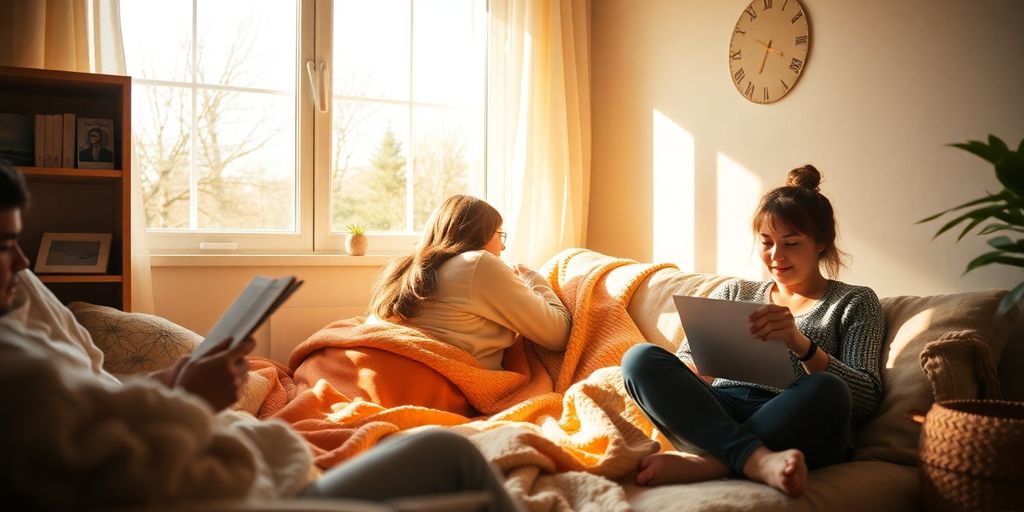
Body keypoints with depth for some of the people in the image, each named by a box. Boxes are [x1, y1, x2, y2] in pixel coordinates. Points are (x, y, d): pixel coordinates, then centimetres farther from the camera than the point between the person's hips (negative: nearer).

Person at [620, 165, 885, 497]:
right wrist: (700, 370, -8)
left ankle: (706, 465, -31)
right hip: (715, 418, 3)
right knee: (640, 358, -22)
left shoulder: (855, 302, 17)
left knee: (827, 390, -36)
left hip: (795, 428, -3)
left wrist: (801, 344, -16)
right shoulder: (734, 292, 26)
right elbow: (686, 362, 19)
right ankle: (758, 459, -37)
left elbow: (867, 397, 2)